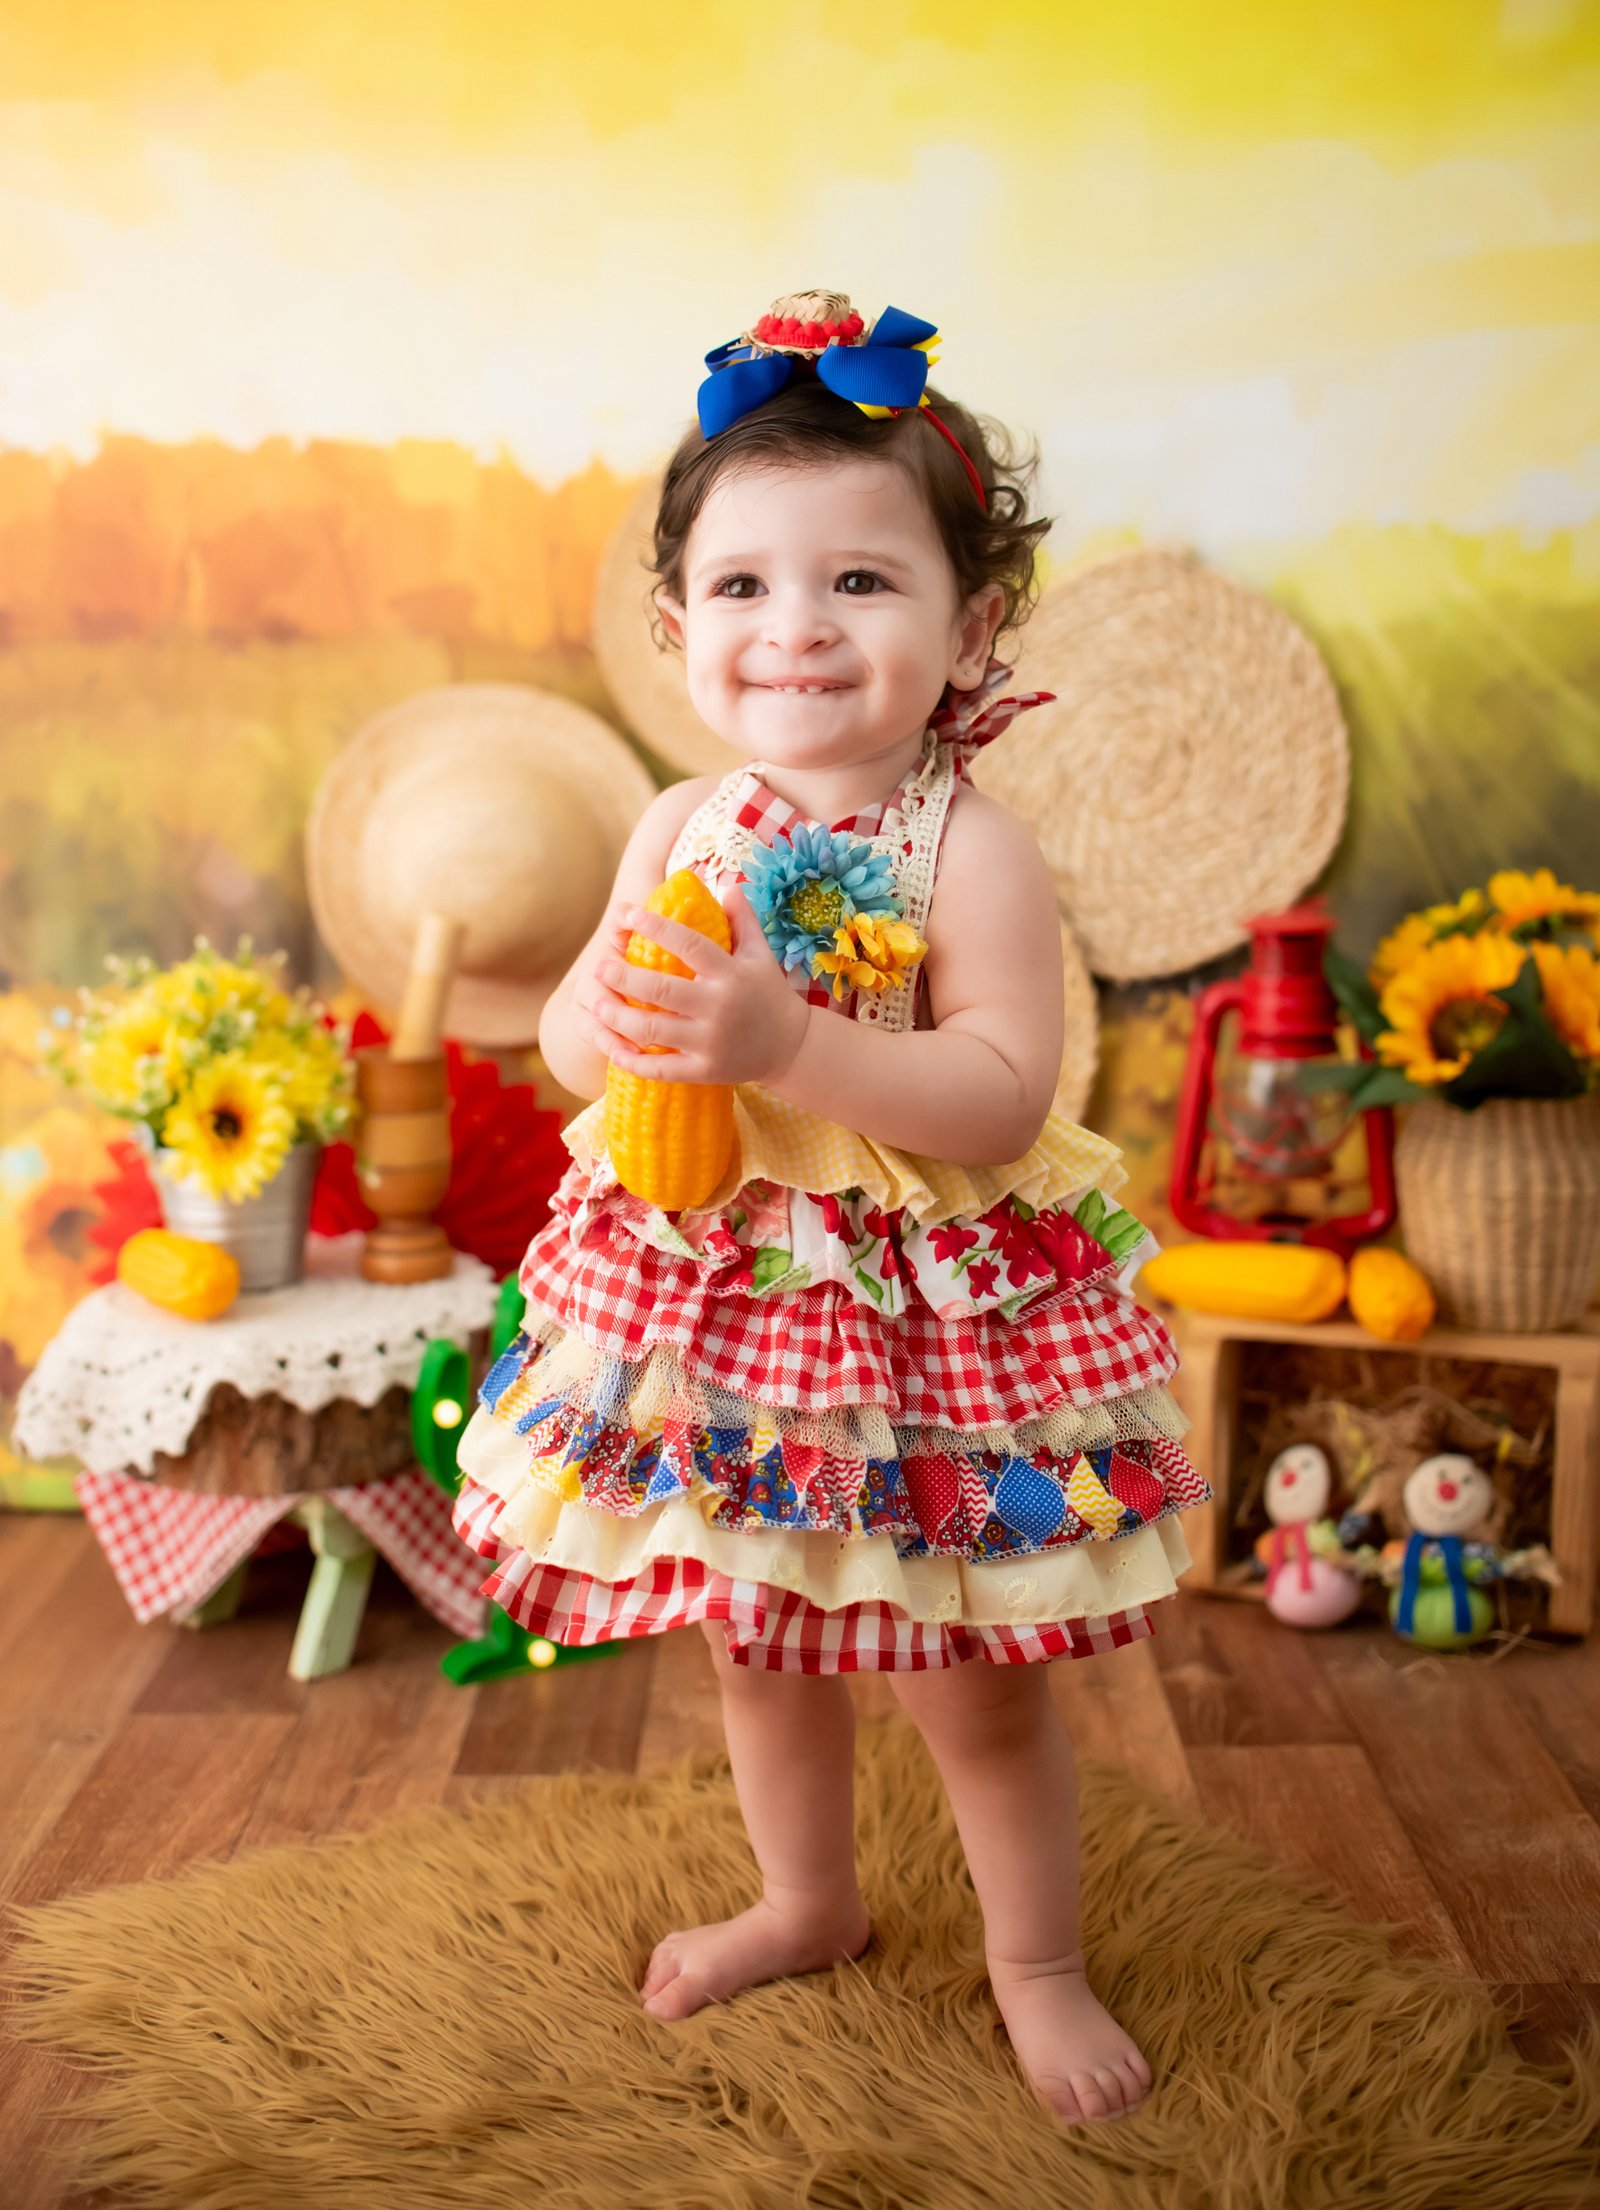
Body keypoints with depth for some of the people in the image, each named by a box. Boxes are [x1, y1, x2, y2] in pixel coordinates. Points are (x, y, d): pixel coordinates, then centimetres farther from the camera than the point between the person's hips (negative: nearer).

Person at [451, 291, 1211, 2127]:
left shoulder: (972, 848, -16)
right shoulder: (681, 827, 0)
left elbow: (1006, 1095, -23)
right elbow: (572, 1037, 5)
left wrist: (789, 1040, -34)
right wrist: (614, 1013, -18)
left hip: (922, 1314, -5)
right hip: (712, 1292, 5)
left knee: (973, 1683, 9)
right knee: (755, 1639, 22)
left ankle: (1036, 1963, 36)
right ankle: (806, 1902, 48)